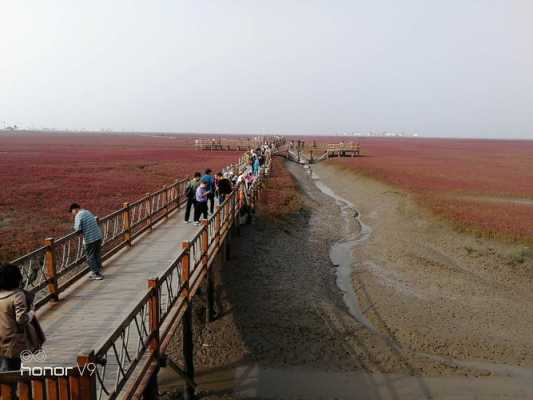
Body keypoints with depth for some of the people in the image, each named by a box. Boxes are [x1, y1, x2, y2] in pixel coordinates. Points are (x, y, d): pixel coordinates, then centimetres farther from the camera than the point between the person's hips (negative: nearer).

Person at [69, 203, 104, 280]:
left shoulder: (78, 215, -12)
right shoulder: (87, 212, 13)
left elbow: (78, 229, -19)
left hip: (90, 239, -8)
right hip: (98, 236, 8)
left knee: (90, 257, 5)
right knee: (97, 255, 18)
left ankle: (97, 274, 9)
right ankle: (98, 271, 28)